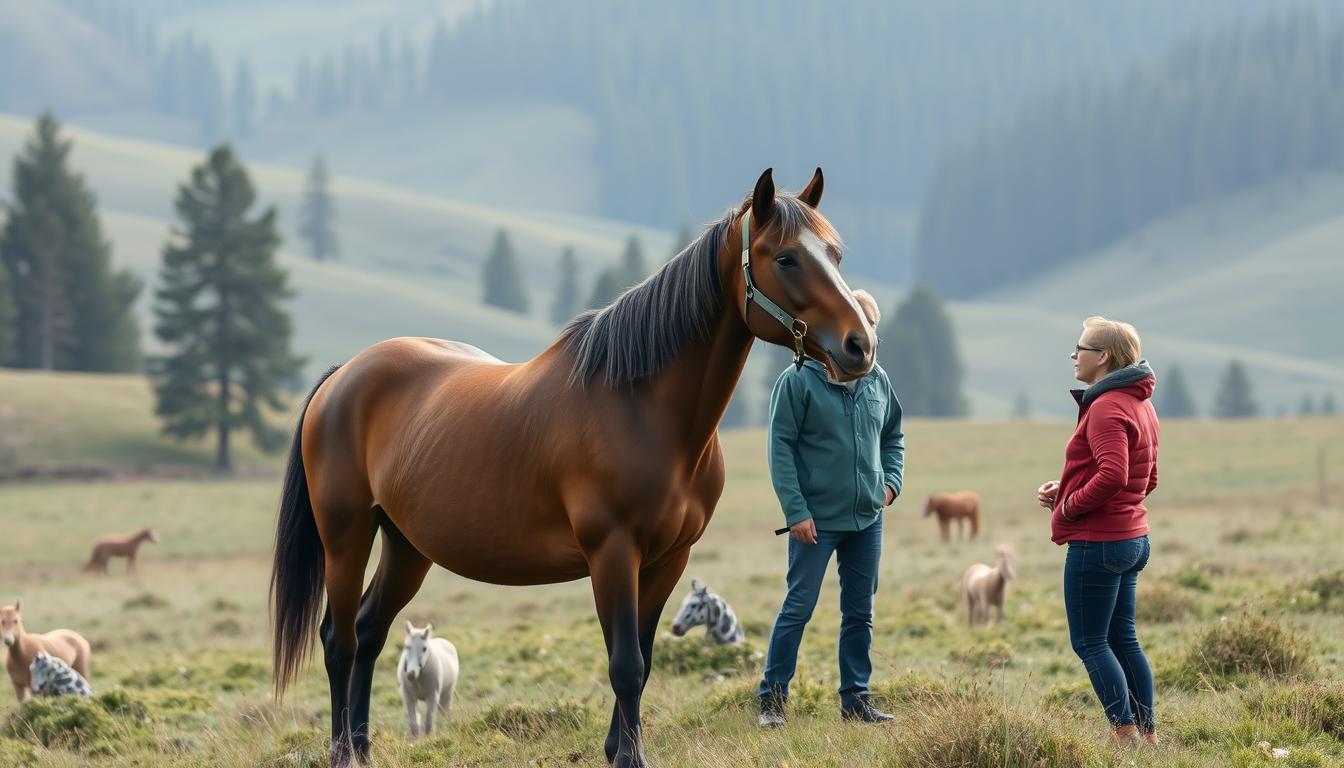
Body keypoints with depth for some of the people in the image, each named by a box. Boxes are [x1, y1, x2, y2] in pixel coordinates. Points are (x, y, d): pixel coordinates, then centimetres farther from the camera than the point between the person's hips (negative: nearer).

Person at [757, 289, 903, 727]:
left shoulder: (878, 381, 6)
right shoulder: (799, 380, -10)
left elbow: (893, 438, 19)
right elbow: (781, 448, -11)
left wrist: (891, 482, 2)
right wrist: (796, 511, -16)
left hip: (867, 519, 5)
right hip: (816, 521, -5)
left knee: (860, 612, 10)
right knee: (798, 608, -3)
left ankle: (855, 698, 19)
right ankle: (772, 698, 4)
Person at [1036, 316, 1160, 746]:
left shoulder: (1107, 408, -17)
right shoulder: (1140, 404, 14)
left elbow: (1112, 476, -30)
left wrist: (1068, 506, -15)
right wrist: (1067, 488, 12)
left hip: (1097, 542, -10)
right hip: (1132, 537, 10)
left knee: (1089, 642, -4)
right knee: (1122, 639, 15)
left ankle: (1127, 735, -8)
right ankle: (1148, 734, 17)